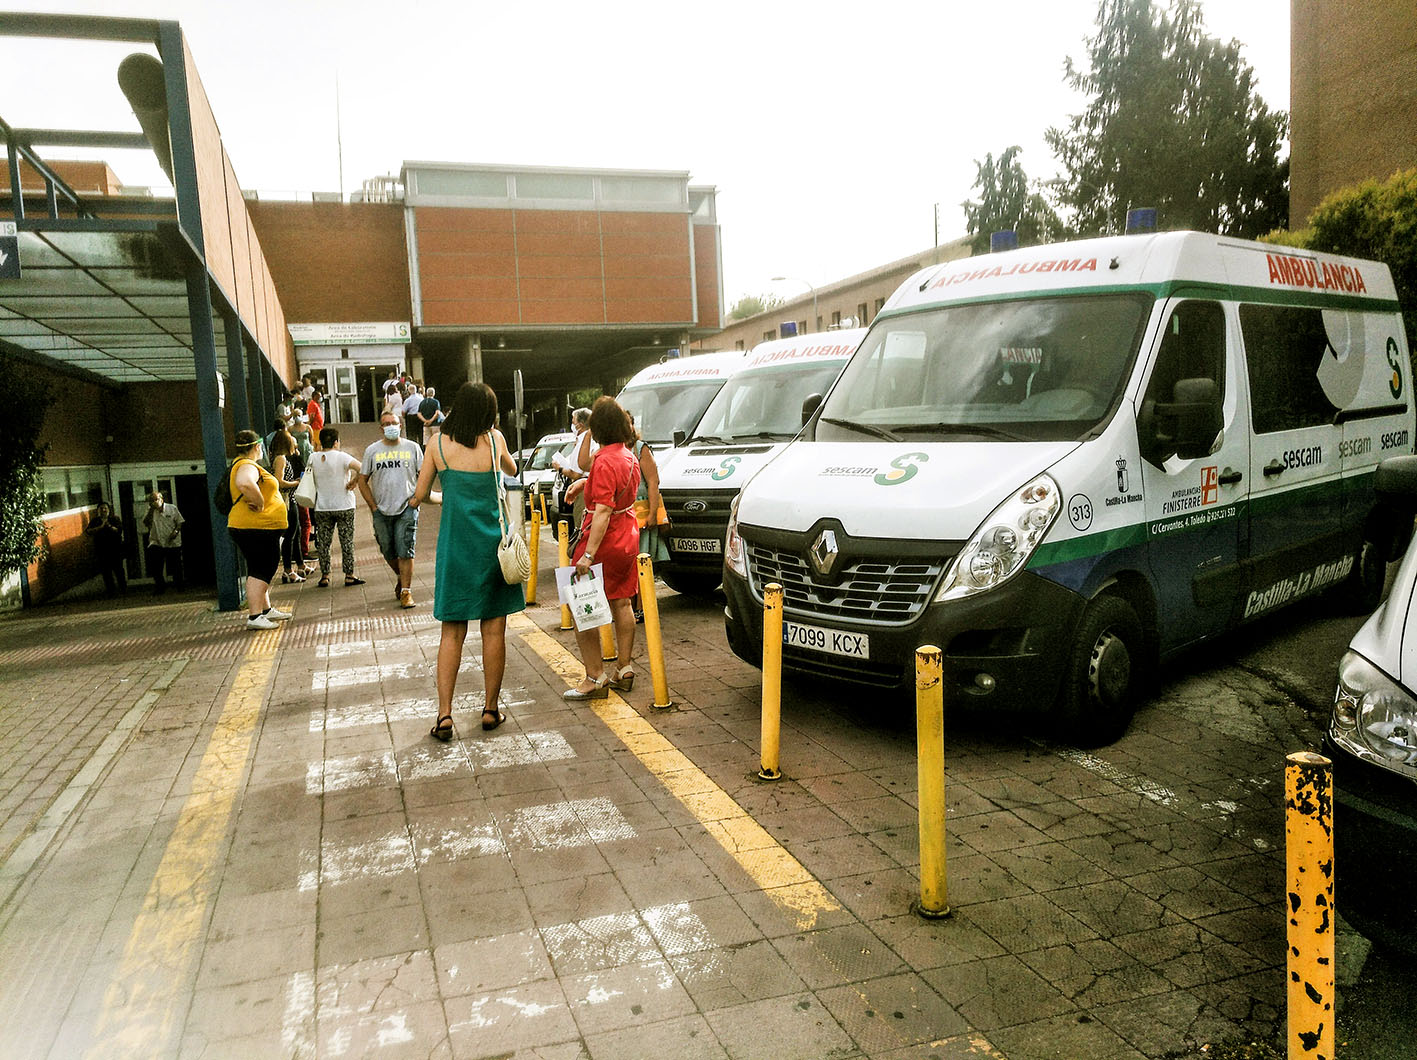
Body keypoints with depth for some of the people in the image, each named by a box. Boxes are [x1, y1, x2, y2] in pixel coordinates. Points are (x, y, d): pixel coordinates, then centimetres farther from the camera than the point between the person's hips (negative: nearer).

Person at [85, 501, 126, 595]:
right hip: (101, 550, 2)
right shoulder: (95, 521, 12)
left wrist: (110, 526, -22)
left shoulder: (115, 519, 8)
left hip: (115, 549, -2)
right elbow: (88, 531, -4)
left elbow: (119, 530, -6)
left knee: (118, 569, -4)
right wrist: (101, 527, -14)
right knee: (105, 571, 1)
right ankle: (109, 590, 7)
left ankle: (123, 588, 4)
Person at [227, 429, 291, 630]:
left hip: (259, 529, 11)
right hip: (257, 529, -11)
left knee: (264, 570, 18)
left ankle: (266, 609, 29)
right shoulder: (247, 466, -16)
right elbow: (245, 484, -38)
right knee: (260, 571, -10)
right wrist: (259, 504, -26)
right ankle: (254, 617, -11)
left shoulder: (240, 465, 19)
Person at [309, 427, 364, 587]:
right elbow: (361, 469, -24)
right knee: (347, 541, 5)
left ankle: (324, 576, 11)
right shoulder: (342, 457, -11)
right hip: (344, 506, -3)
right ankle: (349, 575, 6)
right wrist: (353, 482, -10)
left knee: (323, 543, 9)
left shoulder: (313, 458, 0)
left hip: (322, 508, 3)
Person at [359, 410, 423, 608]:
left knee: (405, 552, -8)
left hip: (407, 509, -2)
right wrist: (373, 507, 1)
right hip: (381, 510, 2)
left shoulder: (412, 447, 5)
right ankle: (401, 577, 35)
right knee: (388, 551, 8)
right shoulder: (372, 451, 6)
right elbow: (363, 480, 9)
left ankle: (406, 591, -3)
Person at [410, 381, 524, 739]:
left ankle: (444, 715, 4)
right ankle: (490, 709, 16)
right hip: (493, 544, 0)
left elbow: (419, 496, 5)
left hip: (455, 545, 1)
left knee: (452, 633, 7)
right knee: (494, 631, 8)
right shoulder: (495, 439, -2)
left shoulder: (439, 445, -2)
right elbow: (512, 471, 19)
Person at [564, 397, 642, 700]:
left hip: (604, 543, -9)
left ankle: (596, 678, 0)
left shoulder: (605, 462, -21)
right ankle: (624, 669, 23)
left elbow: (602, 511, -27)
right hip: (628, 539, 9)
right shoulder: (629, 457, 6)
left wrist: (589, 554, -29)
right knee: (621, 603, 16)